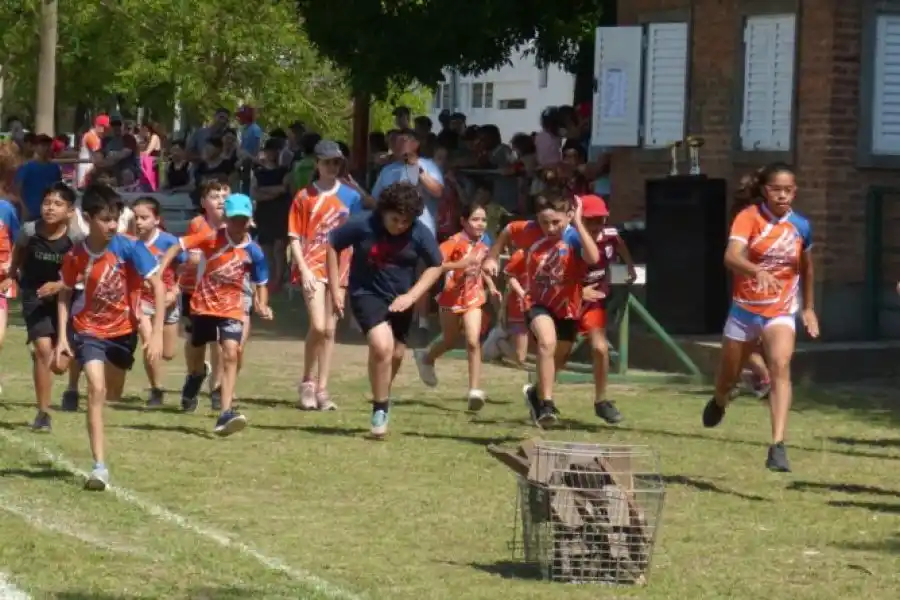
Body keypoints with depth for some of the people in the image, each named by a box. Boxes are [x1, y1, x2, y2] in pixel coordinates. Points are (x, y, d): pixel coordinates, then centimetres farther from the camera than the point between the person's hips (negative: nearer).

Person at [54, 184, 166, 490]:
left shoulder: (128, 248, -21)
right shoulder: (75, 256, -15)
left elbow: (158, 286, -19)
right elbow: (65, 294, 1)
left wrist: (157, 332, -25)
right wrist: (62, 337, -6)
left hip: (123, 330, 1)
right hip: (89, 329, -1)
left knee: (112, 394, 17)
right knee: (96, 389, -19)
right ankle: (99, 466, -20)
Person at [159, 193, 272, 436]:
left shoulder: (254, 252, -8)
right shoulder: (212, 238, -13)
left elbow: (261, 284, 5)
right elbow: (177, 247, -13)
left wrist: (262, 306, -13)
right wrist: (159, 272, -25)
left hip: (231, 309, 0)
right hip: (203, 305, 1)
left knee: (231, 354, -20)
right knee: (196, 356, 17)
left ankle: (225, 414, -26)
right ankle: (196, 375, 57)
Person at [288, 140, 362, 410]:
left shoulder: (351, 196, 8)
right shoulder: (305, 196, 1)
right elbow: (295, 238, 0)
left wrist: (355, 268, 5)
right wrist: (303, 269, -11)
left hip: (339, 267, 3)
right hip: (313, 266, -3)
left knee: (330, 329, 6)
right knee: (318, 326, -15)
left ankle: (322, 388, 13)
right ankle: (307, 383, 2)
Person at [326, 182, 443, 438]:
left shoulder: (420, 233, -14)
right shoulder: (363, 225, -19)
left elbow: (436, 266, -1)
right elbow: (332, 245, -5)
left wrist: (412, 296, -13)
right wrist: (335, 289, -5)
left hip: (399, 300, 4)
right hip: (366, 293, -4)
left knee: (396, 354, 15)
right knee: (382, 346, -23)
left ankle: (382, 395, 45)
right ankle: (380, 409, -6)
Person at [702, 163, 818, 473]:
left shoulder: (801, 226, -2)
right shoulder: (748, 217, -15)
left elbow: (806, 267, 17)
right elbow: (732, 256, -32)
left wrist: (808, 307, 19)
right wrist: (758, 271, -51)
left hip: (781, 311, 1)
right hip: (744, 308, -1)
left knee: (781, 366, -25)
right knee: (728, 375, 17)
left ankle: (778, 446, -30)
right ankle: (719, 402, 56)